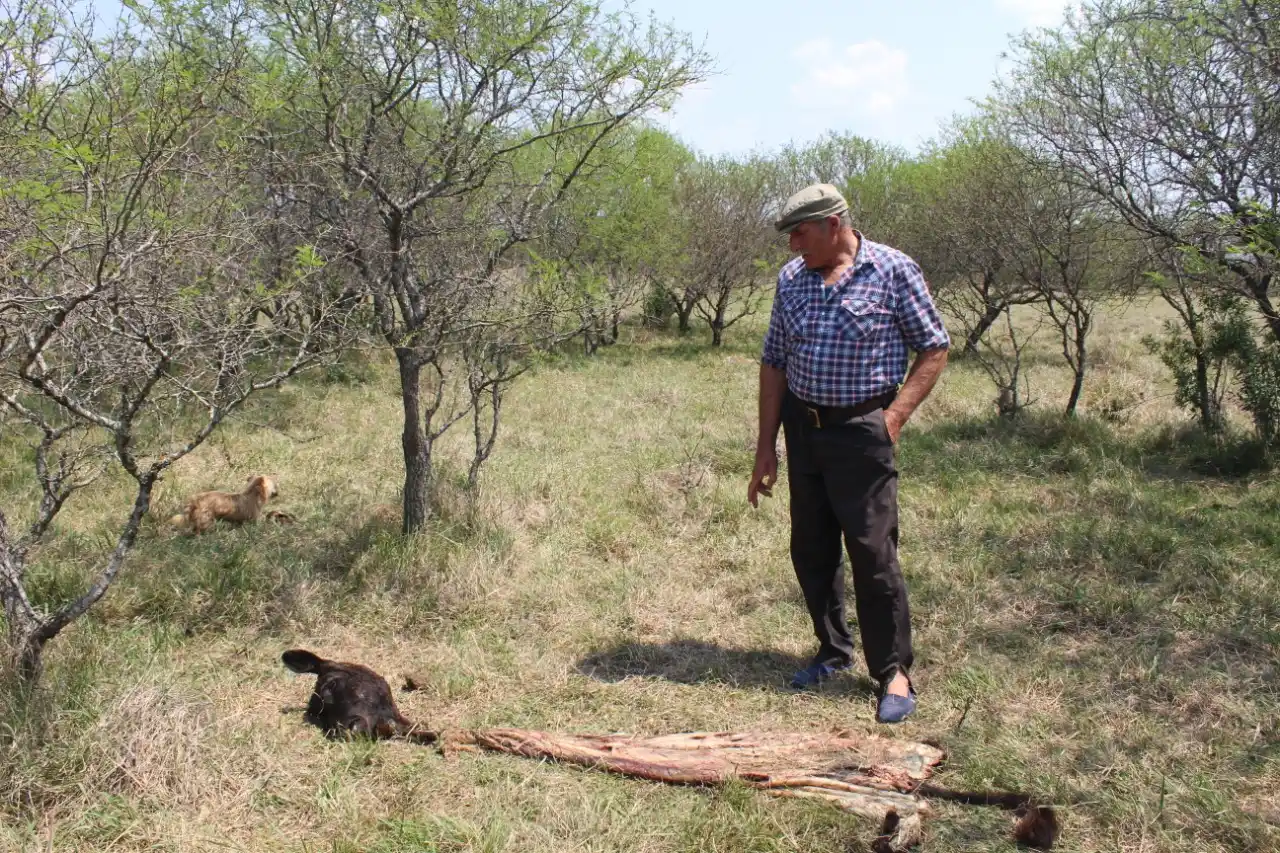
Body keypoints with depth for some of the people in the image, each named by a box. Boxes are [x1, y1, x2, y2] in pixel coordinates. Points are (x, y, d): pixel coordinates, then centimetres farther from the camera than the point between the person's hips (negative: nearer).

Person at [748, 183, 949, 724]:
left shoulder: (893, 271, -7)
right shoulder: (791, 278, 7)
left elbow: (935, 348, -2)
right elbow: (774, 363, 10)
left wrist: (894, 417, -13)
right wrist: (766, 446, 8)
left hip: (861, 431, -5)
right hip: (802, 429, 5)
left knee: (873, 553, -5)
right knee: (810, 551, 12)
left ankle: (893, 672, 10)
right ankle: (834, 651, 30)